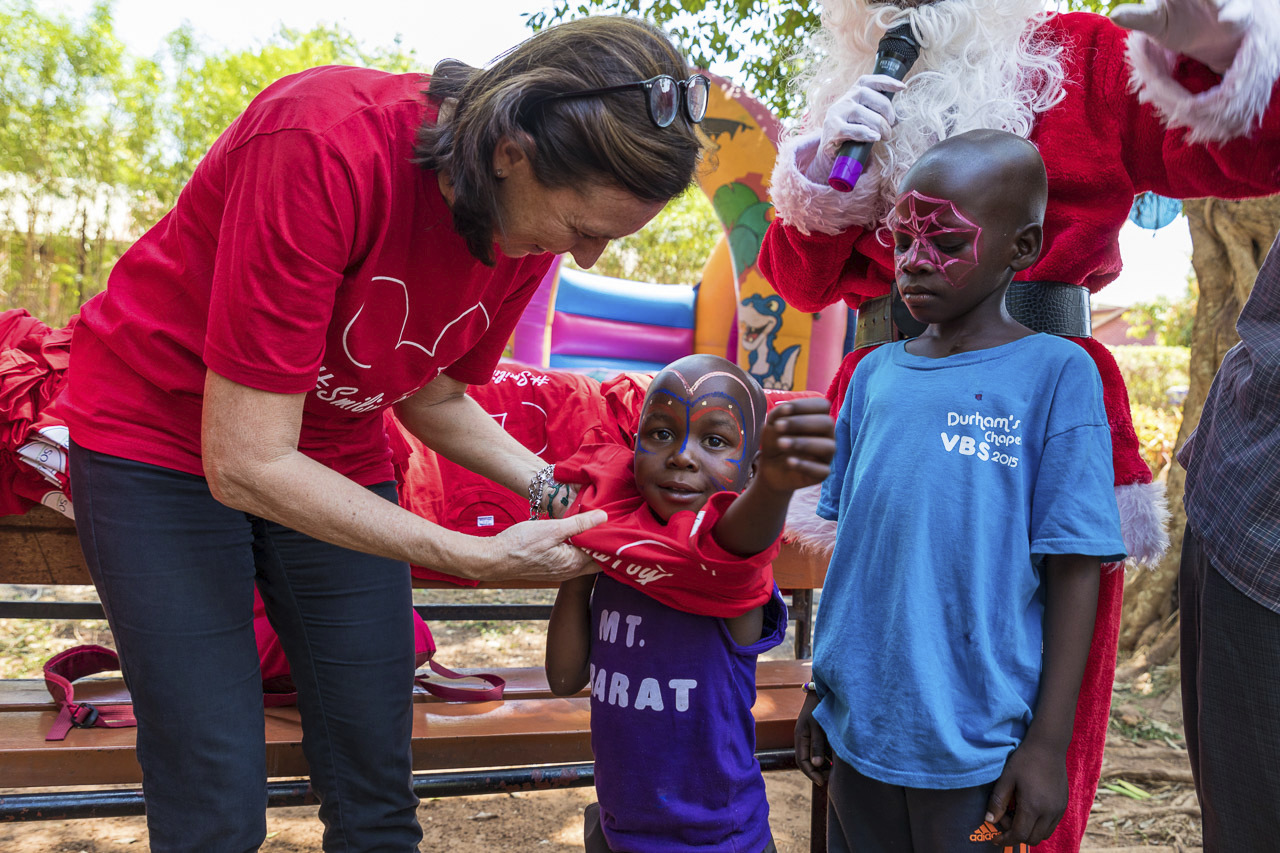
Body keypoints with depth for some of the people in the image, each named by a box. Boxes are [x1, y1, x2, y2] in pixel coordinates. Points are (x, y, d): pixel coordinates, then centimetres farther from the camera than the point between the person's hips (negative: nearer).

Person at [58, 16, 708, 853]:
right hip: (159, 438, -5)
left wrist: (551, 487, -10)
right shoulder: (322, 146, -32)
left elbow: (433, 395, 5)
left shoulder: (537, 216, -11)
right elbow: (245, 463, -28)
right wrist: (482, 557, -27)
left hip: (336, 457, 5)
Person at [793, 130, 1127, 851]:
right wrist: (822, 693, 13)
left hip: (973, 742, -4)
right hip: (856, 725, 4)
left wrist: (1050, 742, -9)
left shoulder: (1056, 375, -9)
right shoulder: (875, 375, 4)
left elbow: (1074, 571, -9)